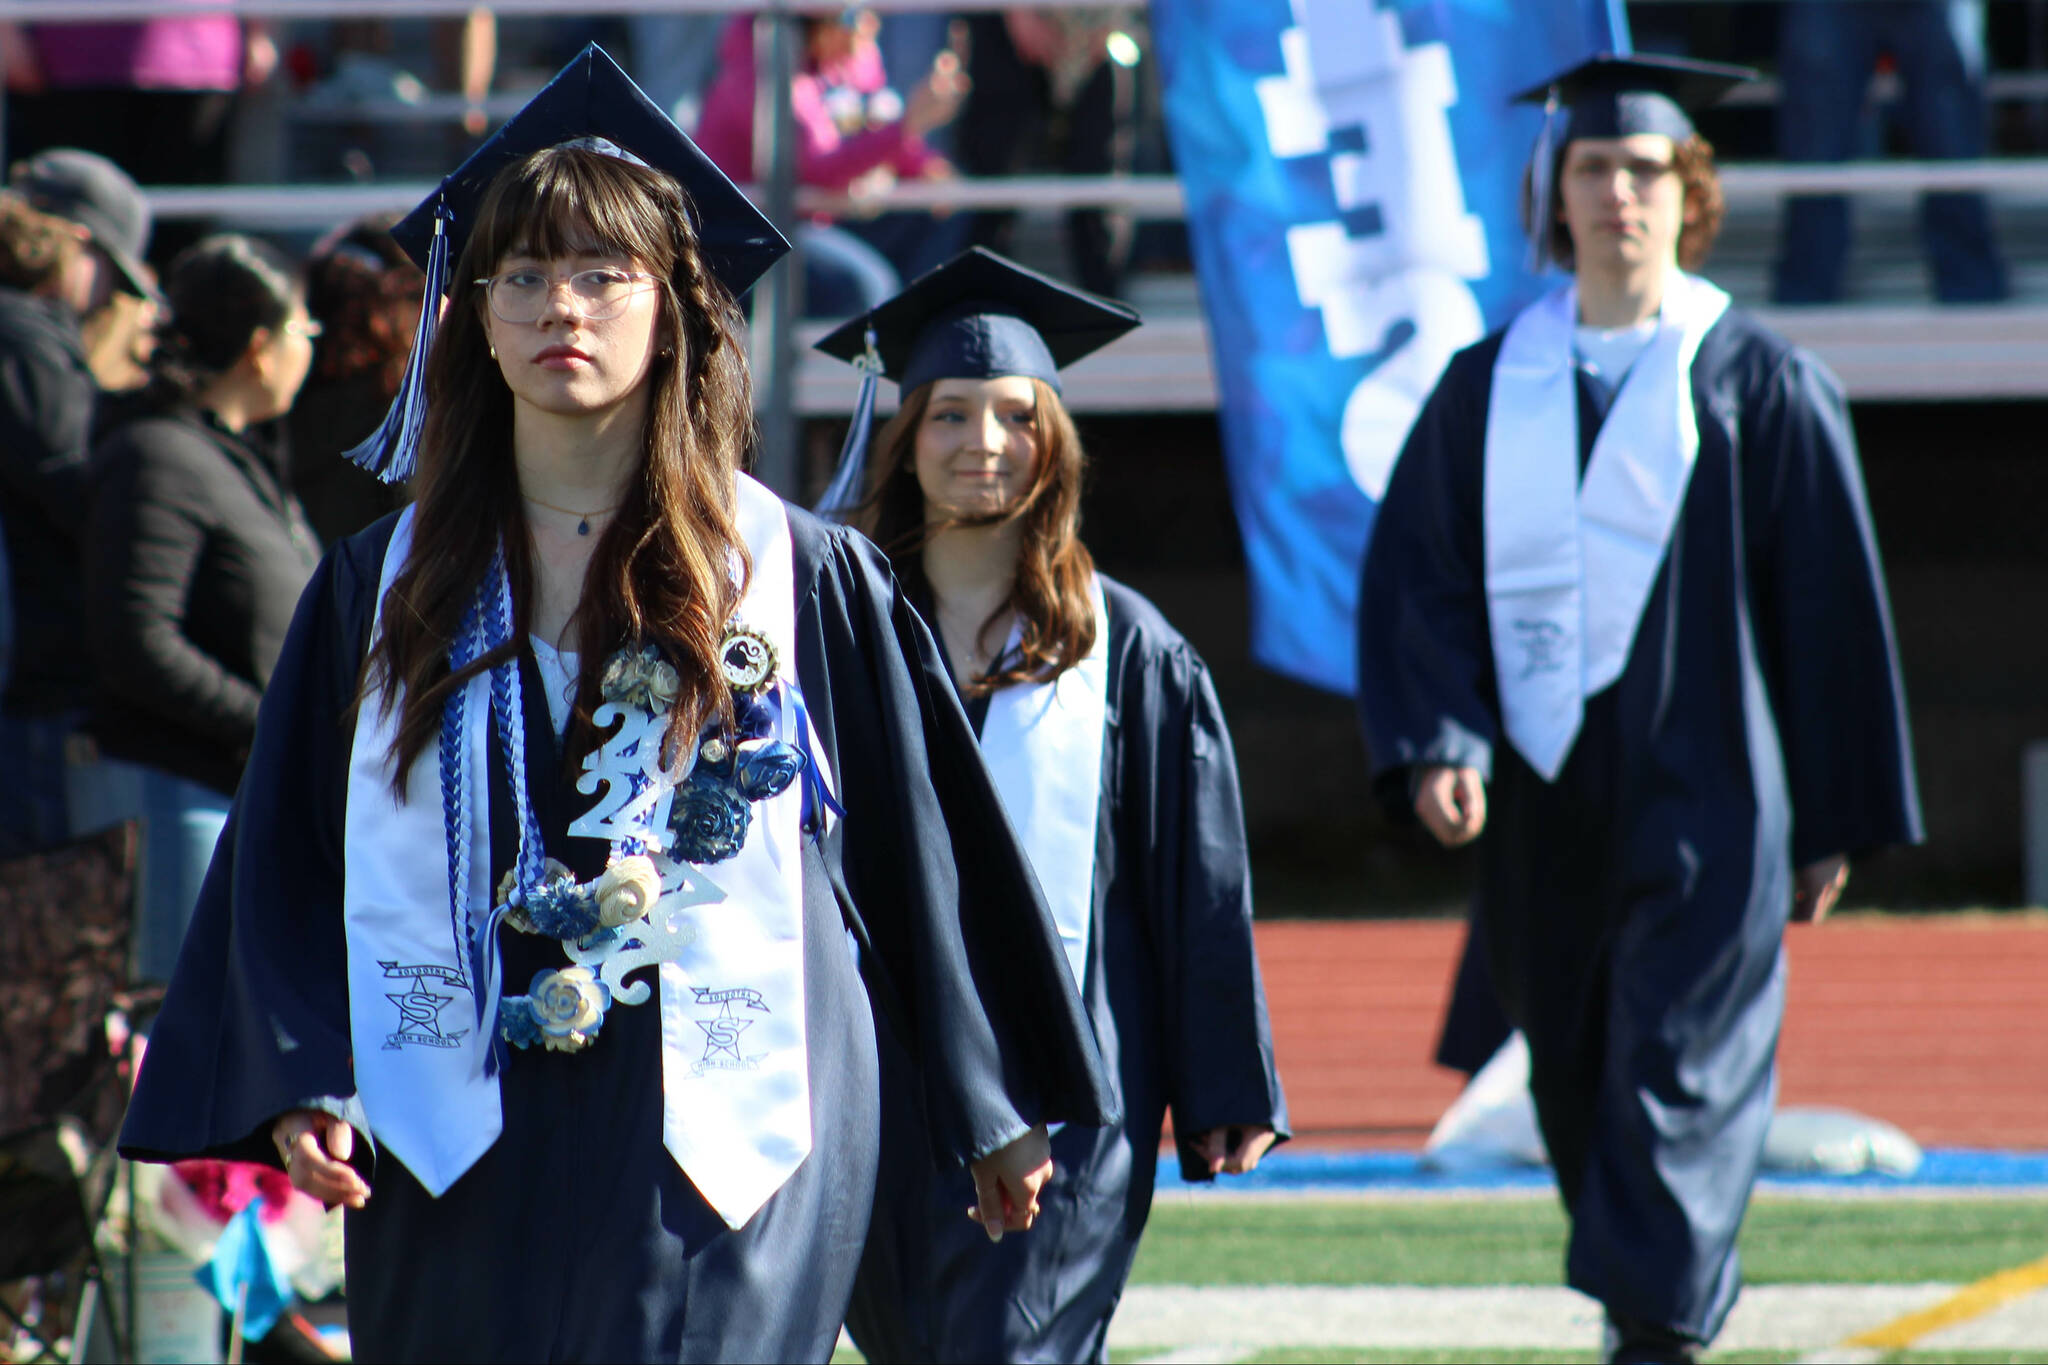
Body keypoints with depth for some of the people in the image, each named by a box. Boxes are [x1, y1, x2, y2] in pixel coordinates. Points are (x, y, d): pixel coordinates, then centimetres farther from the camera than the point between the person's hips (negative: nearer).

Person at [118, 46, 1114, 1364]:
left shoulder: (802, 579, 3)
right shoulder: (385, 587, 11)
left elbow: (924, 847, 9)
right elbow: (288, 861, 9)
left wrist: (992, 1106, 13)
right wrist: (303, 1086, -5)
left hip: (715, 1141, -3)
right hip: (469, 1144, 3)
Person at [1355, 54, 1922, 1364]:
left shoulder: (1762, 387, -1)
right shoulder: (1488, 388, 8)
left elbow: (1834, 603, 0)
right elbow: (1414, 578, 4)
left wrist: (1834, 816, -2)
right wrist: (1434, 745, -12)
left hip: (1704, 793, -4)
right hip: (1545, 800, 4)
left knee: (1674, 1067, -11)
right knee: (1575, 1071, 11)